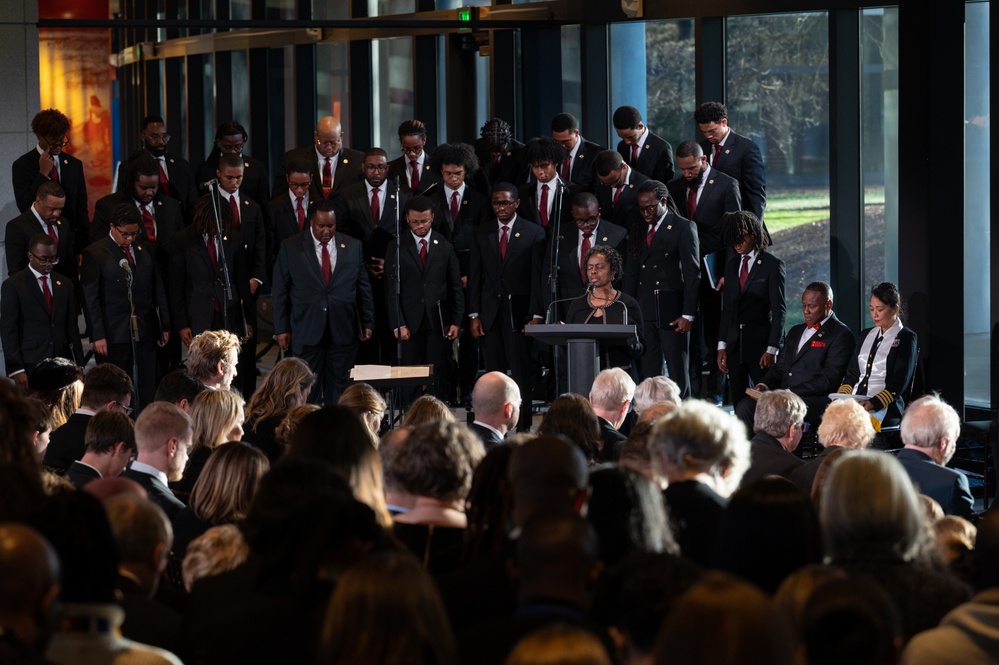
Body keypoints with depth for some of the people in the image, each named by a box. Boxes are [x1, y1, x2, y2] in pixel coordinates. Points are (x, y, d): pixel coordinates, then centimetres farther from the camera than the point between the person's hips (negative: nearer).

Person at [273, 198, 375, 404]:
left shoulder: (353, 247, 7)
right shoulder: (291, 248, 1)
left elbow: (363, 287, 12)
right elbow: (280, 291, 2)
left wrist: (367, 323, 9)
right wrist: (282, 328, -1)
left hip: (342, 331, 2)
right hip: (307, 331, -2)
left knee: (338, 387, 4)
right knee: (308, 388, 0)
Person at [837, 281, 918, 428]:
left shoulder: (906, 338, 4)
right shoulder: (866, 335, 24)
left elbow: (899, 383, -6)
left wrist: (873, 404, -20)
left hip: (886, 409, -5)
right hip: (855, 404, 5)